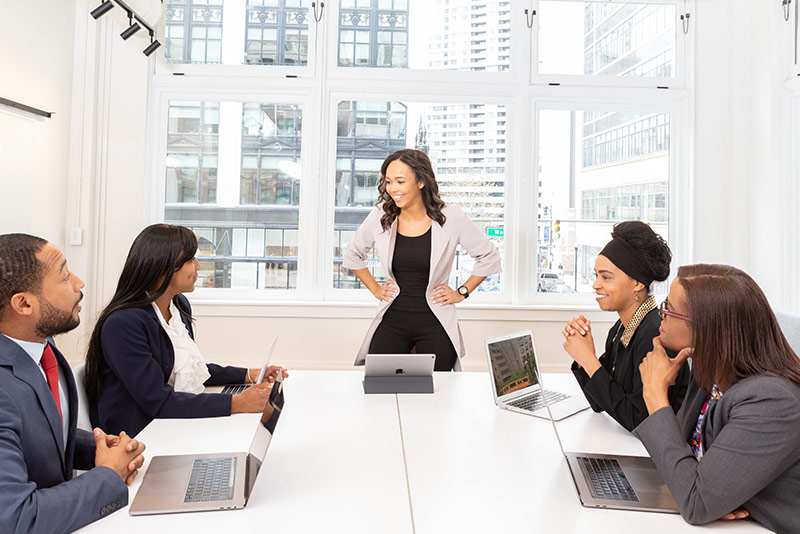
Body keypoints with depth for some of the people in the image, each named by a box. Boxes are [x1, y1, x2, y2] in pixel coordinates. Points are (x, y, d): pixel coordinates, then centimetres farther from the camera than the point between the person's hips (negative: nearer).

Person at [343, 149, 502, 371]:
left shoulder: (450, 218, -7)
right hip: (392, 321, 2)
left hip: (435, 325, -2)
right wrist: (375, 289, 11)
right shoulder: (380, 217, -1)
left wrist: (461, 293, 2)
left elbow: (489, 256, 5)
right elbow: (352, 254, 18)